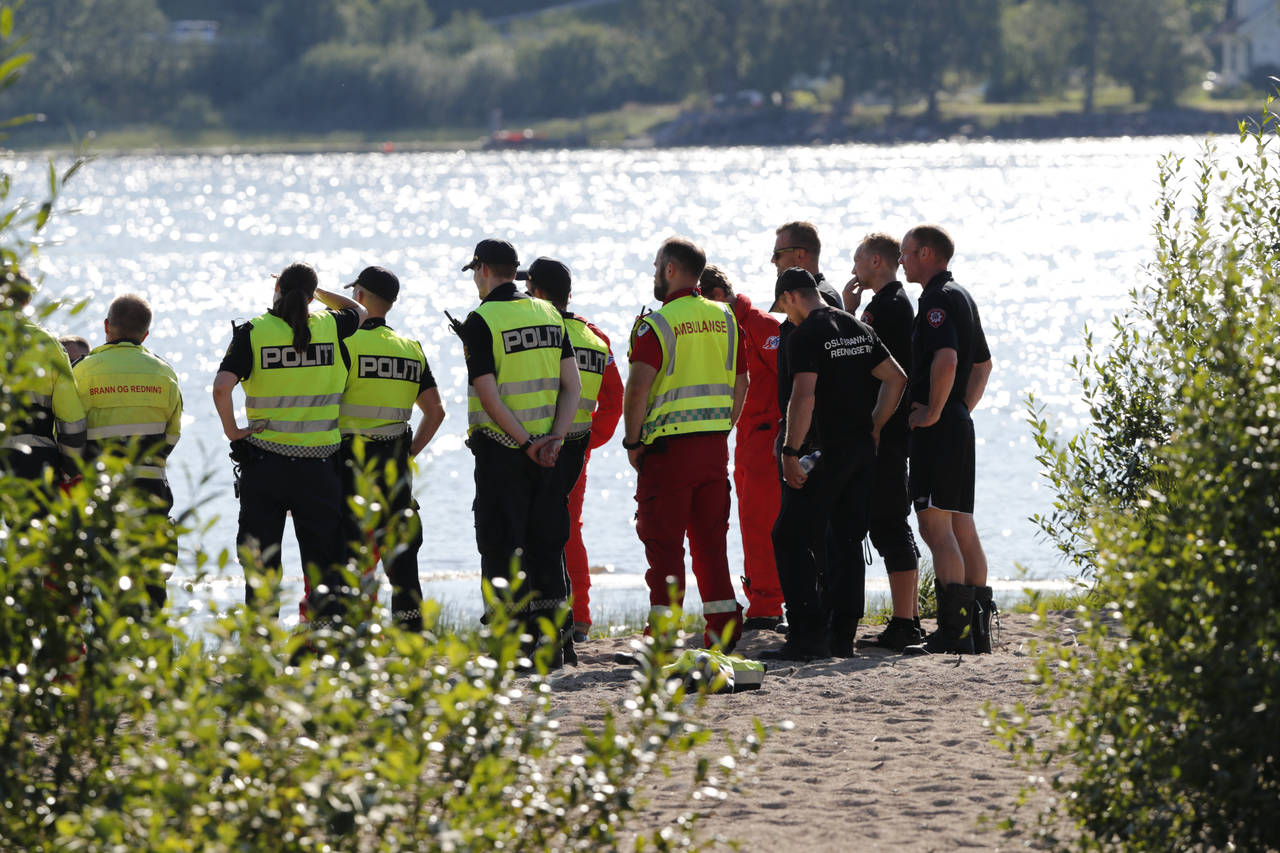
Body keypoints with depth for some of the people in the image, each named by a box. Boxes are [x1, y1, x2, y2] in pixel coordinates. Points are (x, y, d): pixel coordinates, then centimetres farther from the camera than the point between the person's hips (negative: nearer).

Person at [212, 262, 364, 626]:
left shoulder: (253, 332, -7)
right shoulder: (329, 327, 0)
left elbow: (222, 387, -20)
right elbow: (358, 312, 25)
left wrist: (232, 430, -6)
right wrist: (318, 290, 32)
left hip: (264, 464, -1)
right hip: (319, 465, 1)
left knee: (260, 562, 6)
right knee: (323, 559, 7)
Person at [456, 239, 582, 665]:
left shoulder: (481, 320, -10)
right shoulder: (548, 315, 9)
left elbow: (488, 394, -16)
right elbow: (572, 385, 5)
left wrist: (525, 444, -12)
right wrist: (555, 438, -2)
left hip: (499, 449, -5)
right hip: (545, 450, 5)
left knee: (502, 548, -1)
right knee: (546, 545, 10)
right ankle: (550, 641, 10)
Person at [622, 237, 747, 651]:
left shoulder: (657, 323, -11)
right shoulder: (725, 319, 9)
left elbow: (638, 387, -18)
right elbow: (740, 383, 13)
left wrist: (632, 441, -8)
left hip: (669, 446, -6)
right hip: (714, 446, 6)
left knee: (664, 544, -2)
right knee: (711, 540, 12)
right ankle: (723, 628, 10)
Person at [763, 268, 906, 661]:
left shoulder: (806, 334, -11)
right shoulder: (859, 329, 14)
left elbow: (804, 397, -20)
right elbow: (896, 378, 17)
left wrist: (791, 451, -17)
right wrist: (873, 428, 17)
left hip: (825, 451, -8)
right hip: (862, 449, 8)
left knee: (792, 539, -5)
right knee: (846, 541, 11)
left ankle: (808, 634, -13)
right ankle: (842, 635, 10)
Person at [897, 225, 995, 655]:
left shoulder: (937, 299, -13)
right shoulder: (963, 297, 19)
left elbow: (946, 359, -28)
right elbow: (983, 364, 29)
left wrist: (933, 411, -19)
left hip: (936, 427, -10)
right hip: (959, 424, 10)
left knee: (935, 526, -12)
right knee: (962, 528, 11)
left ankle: (952, 631, -16)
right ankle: (978, 627, 13)